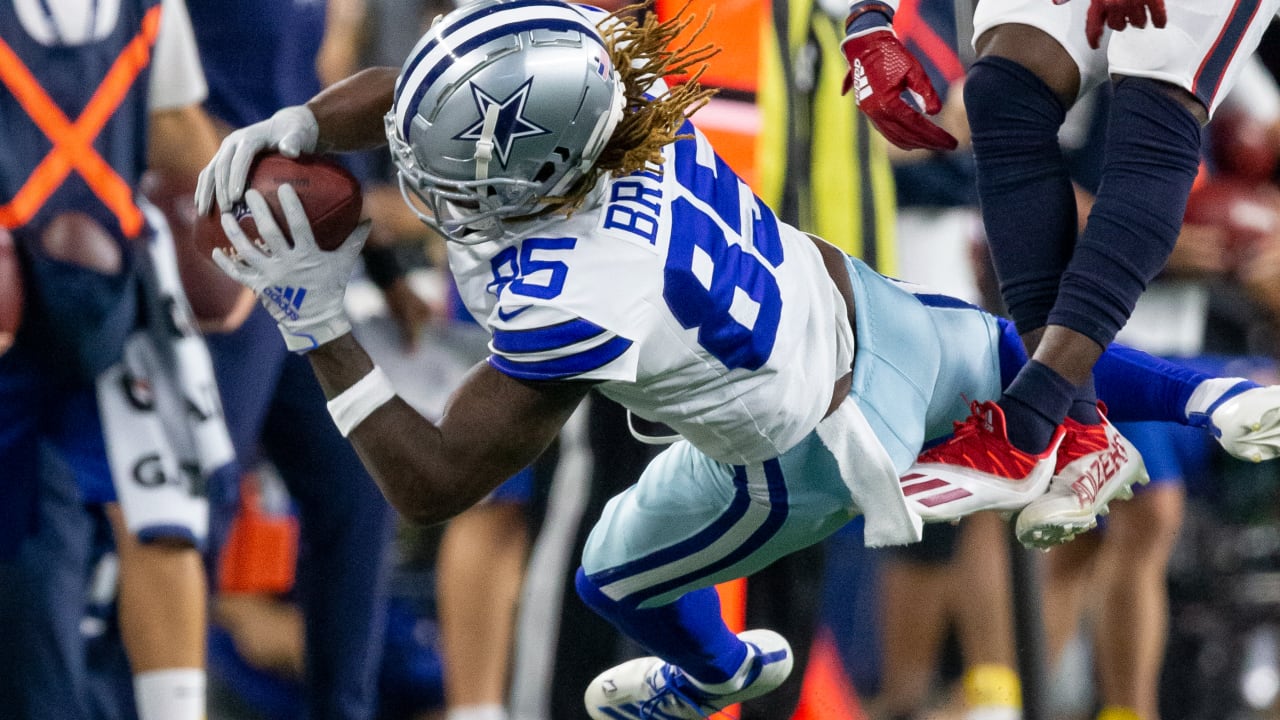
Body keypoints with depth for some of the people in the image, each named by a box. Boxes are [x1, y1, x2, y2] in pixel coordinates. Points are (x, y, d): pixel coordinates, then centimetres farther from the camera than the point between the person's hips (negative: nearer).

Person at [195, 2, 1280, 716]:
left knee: (619, 573, 27)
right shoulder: (598, 90, -24)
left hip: (814, 463, -4)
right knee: (1002, 353, 37)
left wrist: (317, 321, -38)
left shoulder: (570, 311, -43)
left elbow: (430, 487, -36)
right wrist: (295, 127, -25)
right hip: (857, 307, 4)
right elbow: (388, 95, -7)